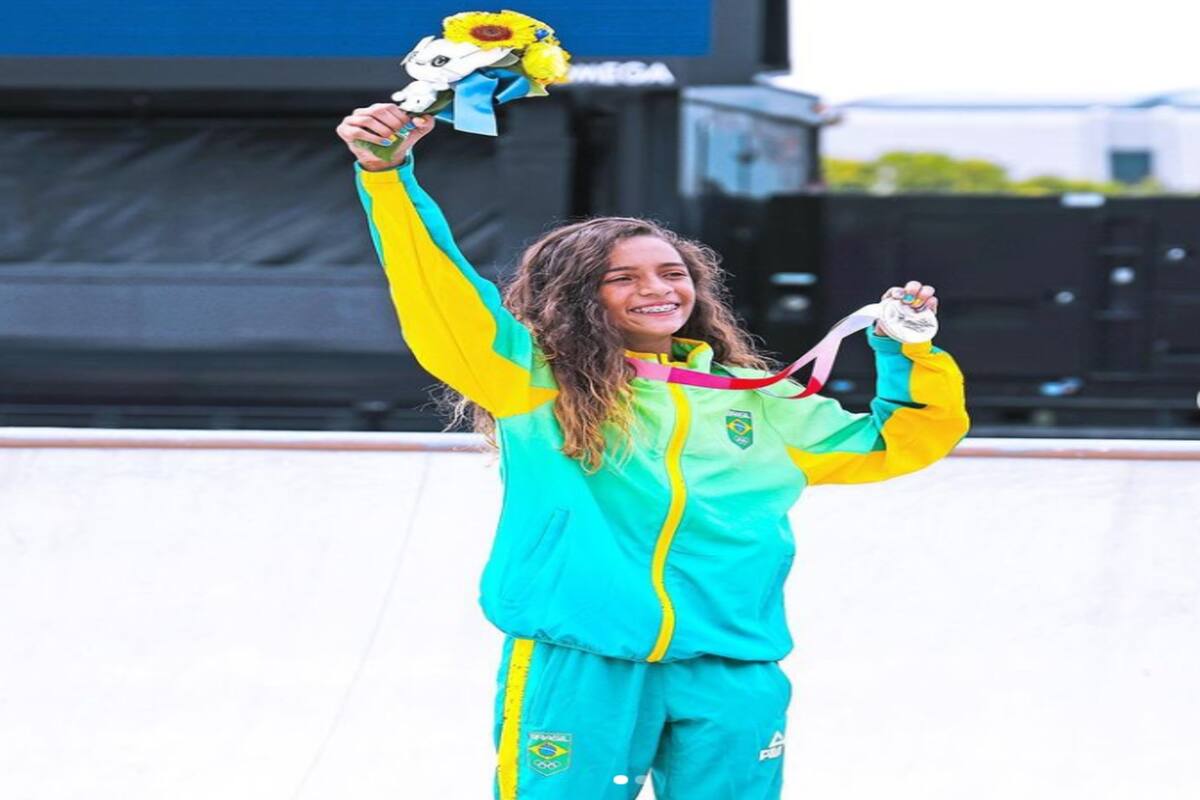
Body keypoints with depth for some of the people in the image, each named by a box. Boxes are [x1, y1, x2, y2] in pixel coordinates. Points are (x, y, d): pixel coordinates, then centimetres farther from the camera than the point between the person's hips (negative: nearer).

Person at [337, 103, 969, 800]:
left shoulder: (760, 405, 19)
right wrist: (388, 175, -18)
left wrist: (910, 352, 12)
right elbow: (440, 293, -6)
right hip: (576, 664, -3)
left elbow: (895, 442, 28)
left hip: (732, 678, 4)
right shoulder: (538, 379, 7)